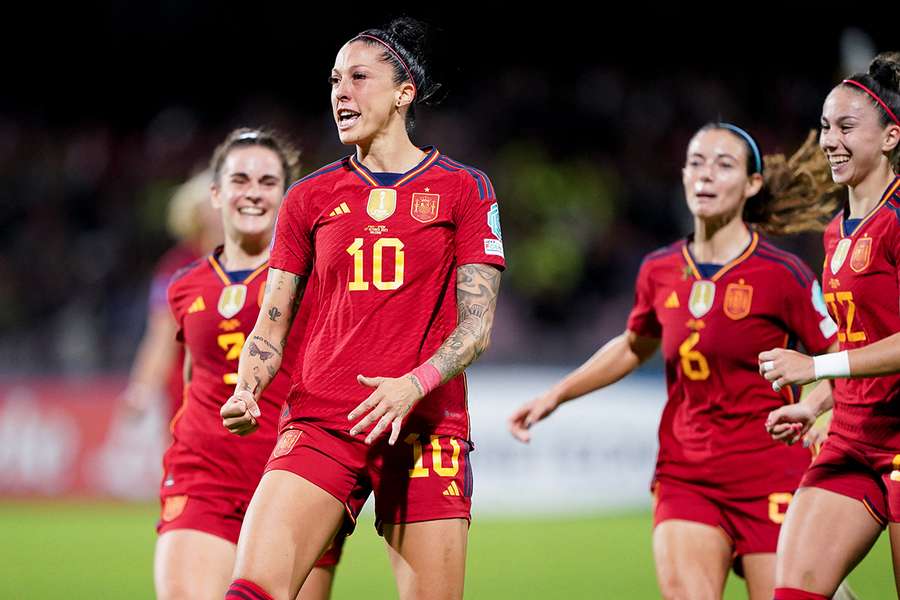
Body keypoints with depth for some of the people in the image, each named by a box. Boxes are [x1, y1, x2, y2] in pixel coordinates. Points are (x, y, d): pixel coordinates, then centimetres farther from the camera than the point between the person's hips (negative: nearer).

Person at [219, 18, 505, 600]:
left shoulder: (463, 189, 6)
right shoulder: (310, 197, 13)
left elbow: (477, 327, -1)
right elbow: (272, 324, 14)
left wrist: (413, 385, -18)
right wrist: (247, 392, -6)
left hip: (424, 428, -1)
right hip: (319, 424, 1)